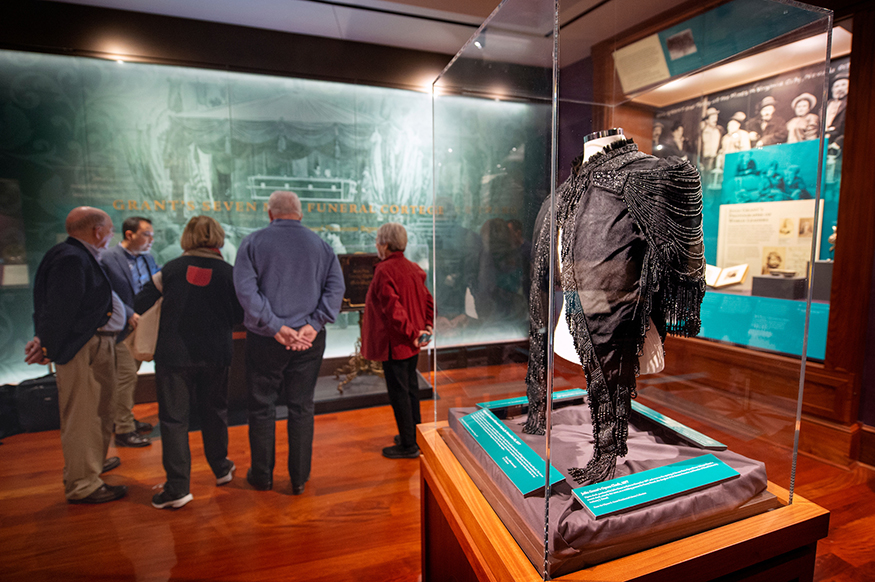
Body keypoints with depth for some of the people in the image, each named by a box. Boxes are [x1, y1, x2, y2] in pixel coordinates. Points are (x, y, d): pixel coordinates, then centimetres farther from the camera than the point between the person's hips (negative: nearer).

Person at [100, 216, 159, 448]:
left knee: (130, 375, 17)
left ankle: (127, 419, 31)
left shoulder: (147, 258, 9)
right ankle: (123, 430, 7)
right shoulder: (108, 259, -11)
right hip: (123, 328, -7)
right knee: (126, 375, -4)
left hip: (144, 326, 7)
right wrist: (129, 315, -22)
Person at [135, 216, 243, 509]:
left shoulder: (172, 268, -3)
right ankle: (221, 468, 33)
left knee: (173, 418, 7)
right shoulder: (228, 272, -5)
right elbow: (239, 315, -1)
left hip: (173, 354, -1)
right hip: (215, 355, 1)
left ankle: (177, 487, 10)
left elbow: (142, 303, 0)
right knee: (214, 412, 18)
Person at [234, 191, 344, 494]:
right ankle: (299, 478, 22)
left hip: (265, 341, -1)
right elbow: (336, 286, -4)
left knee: (262, 407, 14)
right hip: (309, 341, 2)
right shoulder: (320, 244, 4)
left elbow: (245, 289, -11)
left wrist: (274, 326, -13)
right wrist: (314, 324, -10)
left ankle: (262, 475, 29)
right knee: (302, 407, 11)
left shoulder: (253, 242, -1)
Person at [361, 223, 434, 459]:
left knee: (398, 393, 3)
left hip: (394, 343, -9)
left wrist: (411, 333, -20)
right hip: (411, 344, 9)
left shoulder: (384, 271, -18)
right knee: (411, 388, 20)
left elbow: (392, 309, -26)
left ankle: (408, 445, 15)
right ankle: (415, 434, 34)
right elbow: (428, 300, 11)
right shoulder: (413, 268, 8)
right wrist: (426, 327, 7)